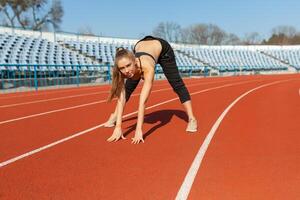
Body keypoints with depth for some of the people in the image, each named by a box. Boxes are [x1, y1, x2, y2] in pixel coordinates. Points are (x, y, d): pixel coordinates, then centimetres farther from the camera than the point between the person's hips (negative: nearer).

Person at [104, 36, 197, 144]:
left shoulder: (147, 67, -49)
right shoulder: (125, 68, -36)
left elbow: (142, 101, -53)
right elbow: (121, 97, -38)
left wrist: (139, 130, -56)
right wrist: (118, 127, -44)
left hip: (162, 48, -3)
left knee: (177, 85, -7)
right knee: (128, 88, 5)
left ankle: (191, 119, 3)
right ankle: (115, 116, 24)